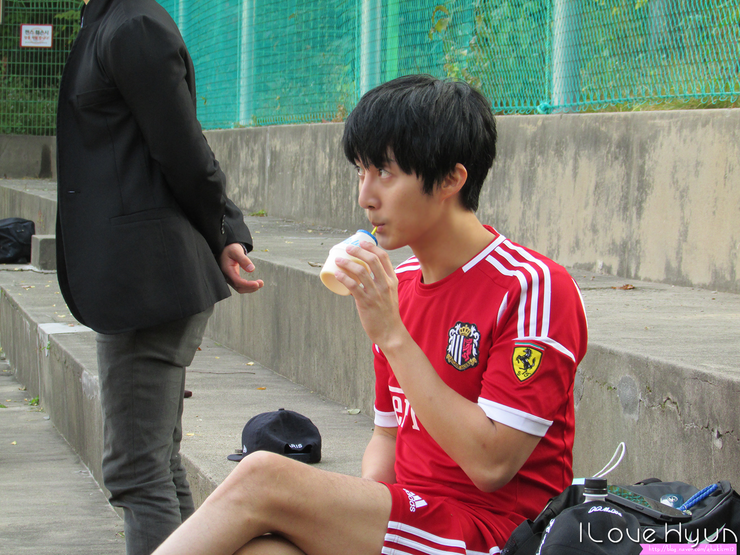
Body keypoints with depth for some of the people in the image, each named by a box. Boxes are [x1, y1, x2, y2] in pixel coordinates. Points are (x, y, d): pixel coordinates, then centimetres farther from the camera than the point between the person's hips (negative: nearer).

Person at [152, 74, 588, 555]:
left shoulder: (534, 288, -11)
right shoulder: (399, 285, 13)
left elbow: (491, 465, -18)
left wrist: (392, 335, -17)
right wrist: (356, 510, -3)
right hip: (407, 514, 6)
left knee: (260, 478, -23)